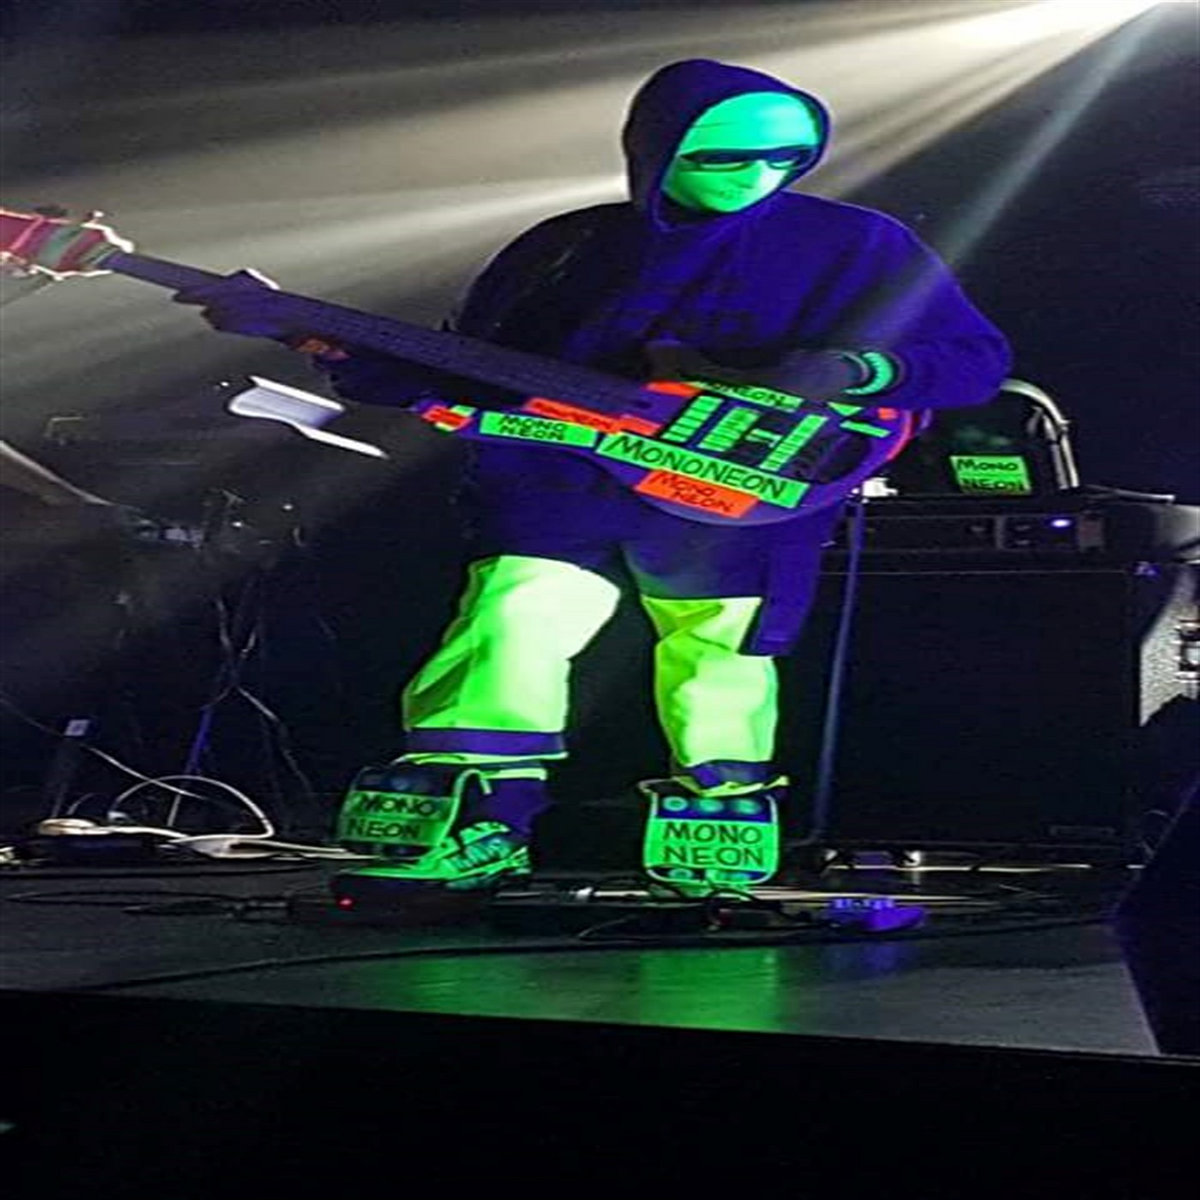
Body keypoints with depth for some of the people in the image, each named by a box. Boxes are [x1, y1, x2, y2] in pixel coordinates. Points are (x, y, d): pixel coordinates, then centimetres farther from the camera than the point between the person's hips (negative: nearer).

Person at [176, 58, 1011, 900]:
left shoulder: (858, 246, 3)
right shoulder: (566, 250, 12)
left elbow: (977, 356, 2)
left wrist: (854, 370, -17)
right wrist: (300, 326, 8)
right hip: (561, 479, 1)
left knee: (719, 653, 4)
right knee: (513, 618, -18)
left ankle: (722, 811, 30)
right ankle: (468, 825, -10)